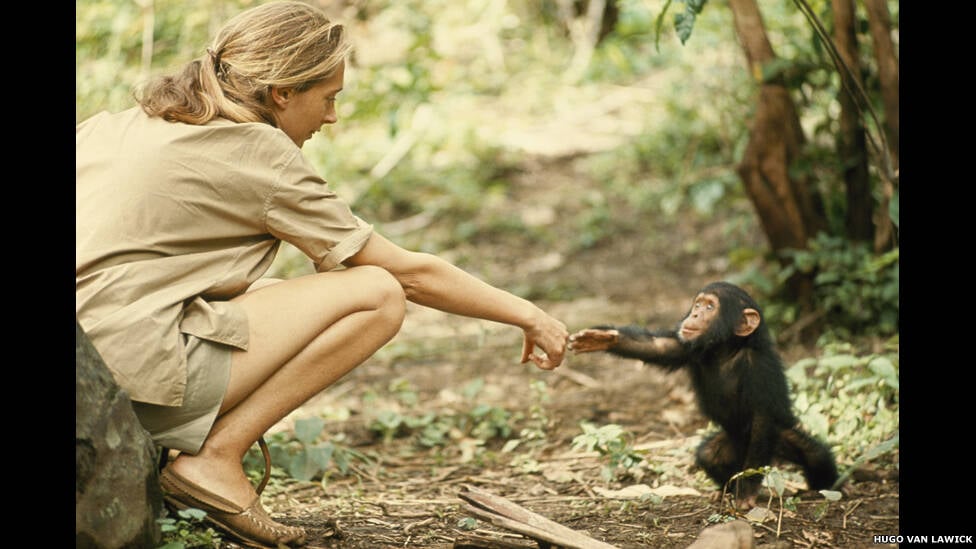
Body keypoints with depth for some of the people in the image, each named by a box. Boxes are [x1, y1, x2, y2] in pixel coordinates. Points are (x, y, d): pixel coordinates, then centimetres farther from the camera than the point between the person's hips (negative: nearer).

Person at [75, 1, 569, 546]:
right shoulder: (259, 153, -3)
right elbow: (411, 272, 1)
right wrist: (524, 312, 11)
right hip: (136, 367, -8)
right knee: (378, 294, -3)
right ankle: (215, 457, -7)